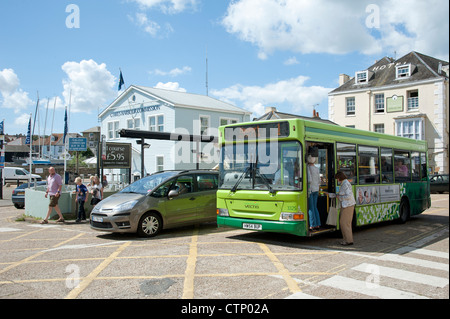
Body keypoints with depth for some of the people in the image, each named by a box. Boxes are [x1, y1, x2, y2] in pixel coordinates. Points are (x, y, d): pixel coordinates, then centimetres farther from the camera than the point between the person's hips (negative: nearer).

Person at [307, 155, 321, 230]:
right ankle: (317, 224, 14)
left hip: (310, 189, -7)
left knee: (311, 208, -3)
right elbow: (319, 181, 14)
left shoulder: (308, 168, -12)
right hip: (316, 189, 7)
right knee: (315, 207, 14)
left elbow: (309, 180, -20)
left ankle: (313, 225, -2)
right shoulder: (317, 169, 10)